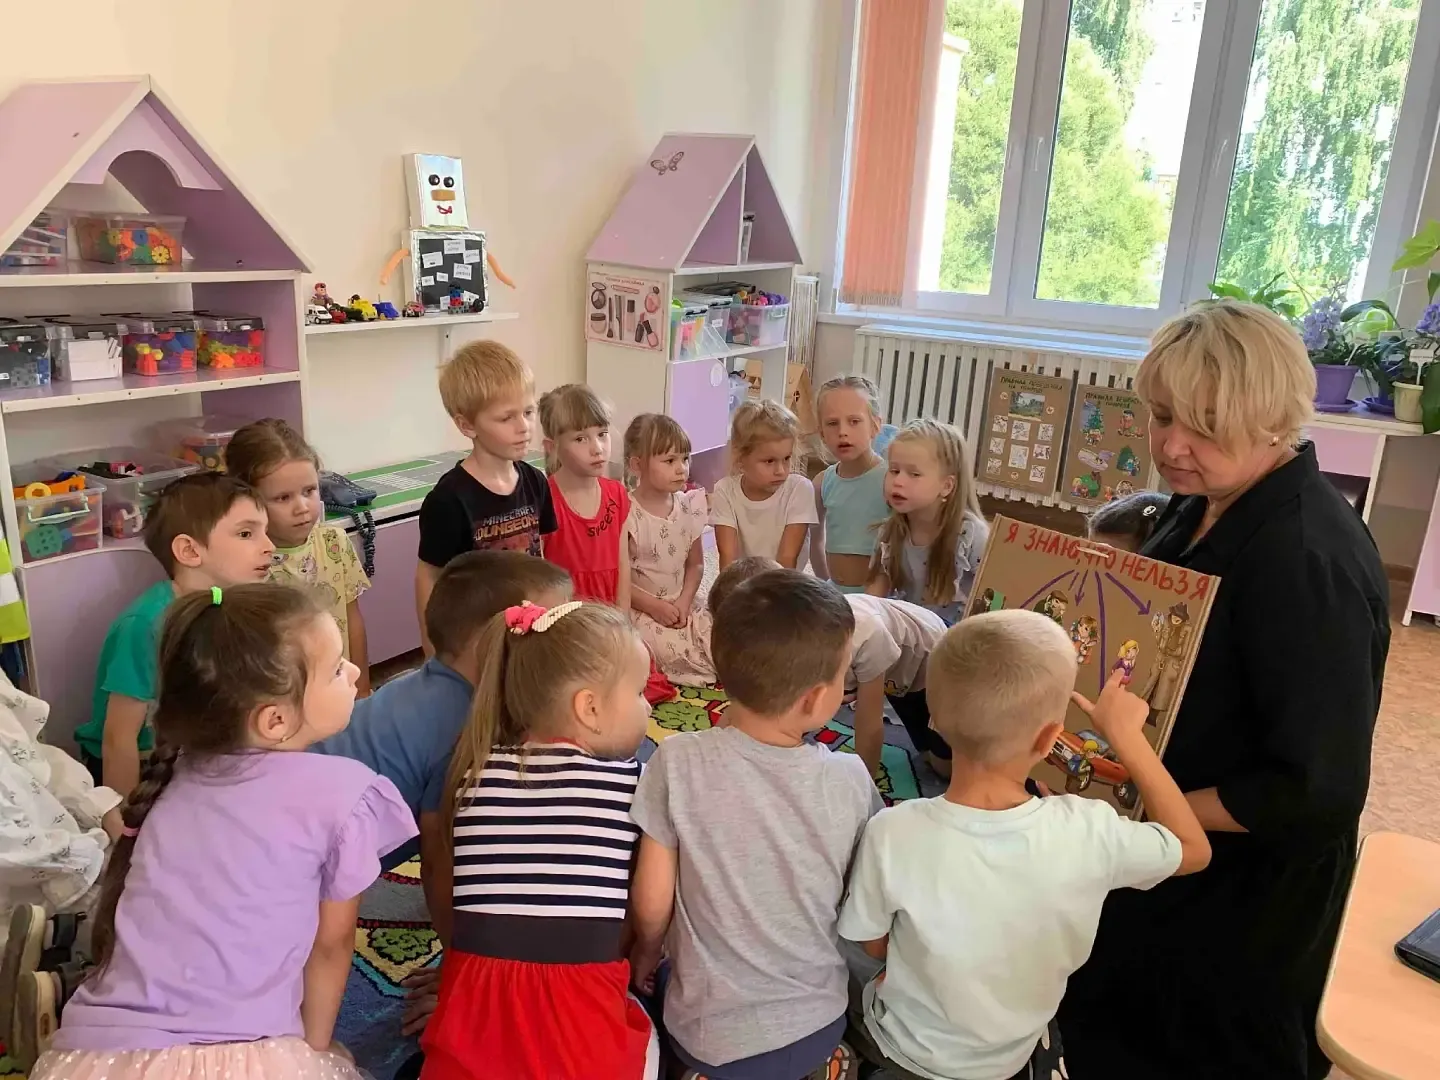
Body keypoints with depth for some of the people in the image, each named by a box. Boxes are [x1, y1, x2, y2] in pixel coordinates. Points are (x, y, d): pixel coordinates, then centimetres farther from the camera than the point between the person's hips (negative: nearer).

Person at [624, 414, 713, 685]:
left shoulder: (689, 508, 3)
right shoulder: (628, 516, -15)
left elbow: (695, 564, 9)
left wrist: (684, 602, -6)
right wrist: (654, 607, -17)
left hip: (682, 603, 5)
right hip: (641, 608, -5)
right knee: (674, 649, -25)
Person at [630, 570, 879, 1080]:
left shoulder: (677, 762, -22)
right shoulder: (851, 781, -18)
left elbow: (651, 906, -12)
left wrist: (645, 954, 9)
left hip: (707, 1035, -2)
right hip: (815, 1025, 2)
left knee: (661, 988, 29)